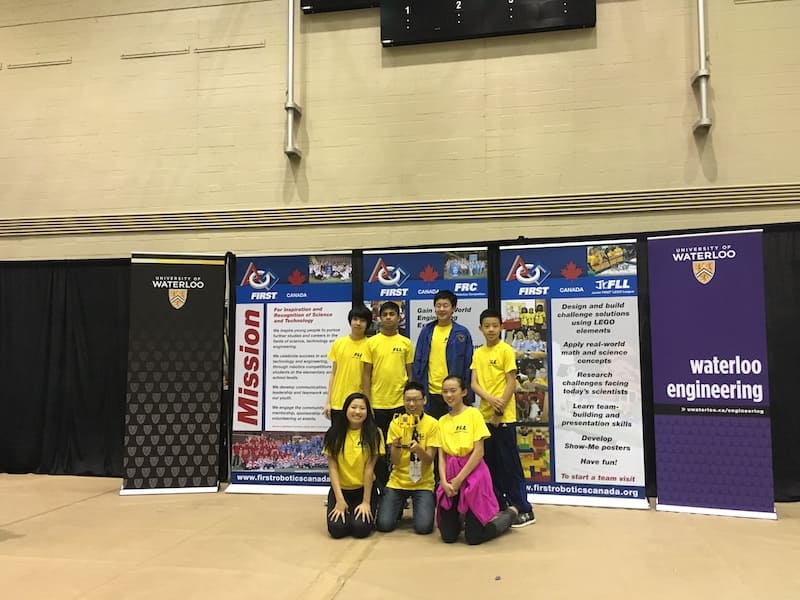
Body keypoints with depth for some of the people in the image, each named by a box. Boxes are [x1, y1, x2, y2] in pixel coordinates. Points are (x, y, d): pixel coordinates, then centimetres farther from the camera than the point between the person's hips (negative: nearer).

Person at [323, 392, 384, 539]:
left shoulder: (374, 433, -8)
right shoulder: (334, 434, -5)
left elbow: (369, 468, -10)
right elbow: (332, 467, -7)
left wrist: (366, 502, -11)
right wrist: (339, 500, -13)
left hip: (364, 489, -1)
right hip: (340, 489, 1)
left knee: (361, 528, -20)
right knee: (337, 528, -18)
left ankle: (368, 511, 13)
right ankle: (344, 510, 15)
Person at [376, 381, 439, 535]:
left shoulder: (432, 423, -7)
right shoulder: (396, 422, -2)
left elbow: (429, 460, -11)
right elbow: (394, 461, -7)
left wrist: (419, 449, -32)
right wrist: (396, 445, -28)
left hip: (423, 483, -1)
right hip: (398, 481, 2)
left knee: (423, 527, -18)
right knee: (383, 524, -12)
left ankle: (428, 504, 15)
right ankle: (400, 506, 20)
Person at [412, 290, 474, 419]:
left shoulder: (462, 333, -2)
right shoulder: (426, 332, 5)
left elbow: (468, 366, -1)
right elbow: (418, 362, 7)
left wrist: (467, 396, -3)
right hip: (430, 393, 2)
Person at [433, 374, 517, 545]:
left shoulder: (473, 414, -6)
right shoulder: (442, 421, 9)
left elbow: (479, 451, -11)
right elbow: (441, 456, 6)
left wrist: (459, 479, -13)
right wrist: (444, 481, -10)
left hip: (472, 473, -5)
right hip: (450, 476, 5)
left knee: (474, 537, -1)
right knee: (448, 536, 2)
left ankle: (510, 513, 23)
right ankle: (463, 516, 35)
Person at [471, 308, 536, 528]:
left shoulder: (506, 350, -7)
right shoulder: (478, 353, 9)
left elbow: (512, 383, -10)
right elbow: (474, 383, 3)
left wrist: (499, 410, -13)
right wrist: (490, 399, -15)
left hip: (504, 416, -6)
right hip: (484, 415, 6)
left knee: (509, 463, -2)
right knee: (491, 463, 12)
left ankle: (524, 510, 7)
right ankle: (499, 505, 24)